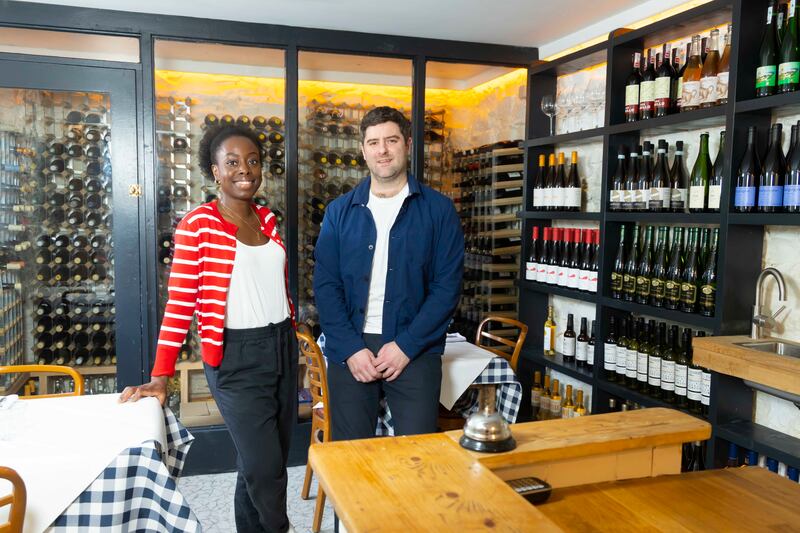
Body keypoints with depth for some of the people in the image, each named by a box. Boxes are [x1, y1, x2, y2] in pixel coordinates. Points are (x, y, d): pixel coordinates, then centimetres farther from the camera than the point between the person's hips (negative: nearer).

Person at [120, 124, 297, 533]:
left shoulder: (267, 219, 8)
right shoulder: (197, 224, -10)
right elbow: (180, 303, -11)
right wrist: (160, 377, -12)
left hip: (282, 347, 6)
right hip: (236, 356, -6)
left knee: (266, 461, 15)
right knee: (263, 466, -2)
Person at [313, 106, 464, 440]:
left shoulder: (438, 210, 2)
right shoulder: (340, 212, 7)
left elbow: (447, 286, -4)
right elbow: (325, 285, 2)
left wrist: (406, 345, -12)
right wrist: (350, 348, -10)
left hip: (414, 350, -1)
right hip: (350, 349, 2)